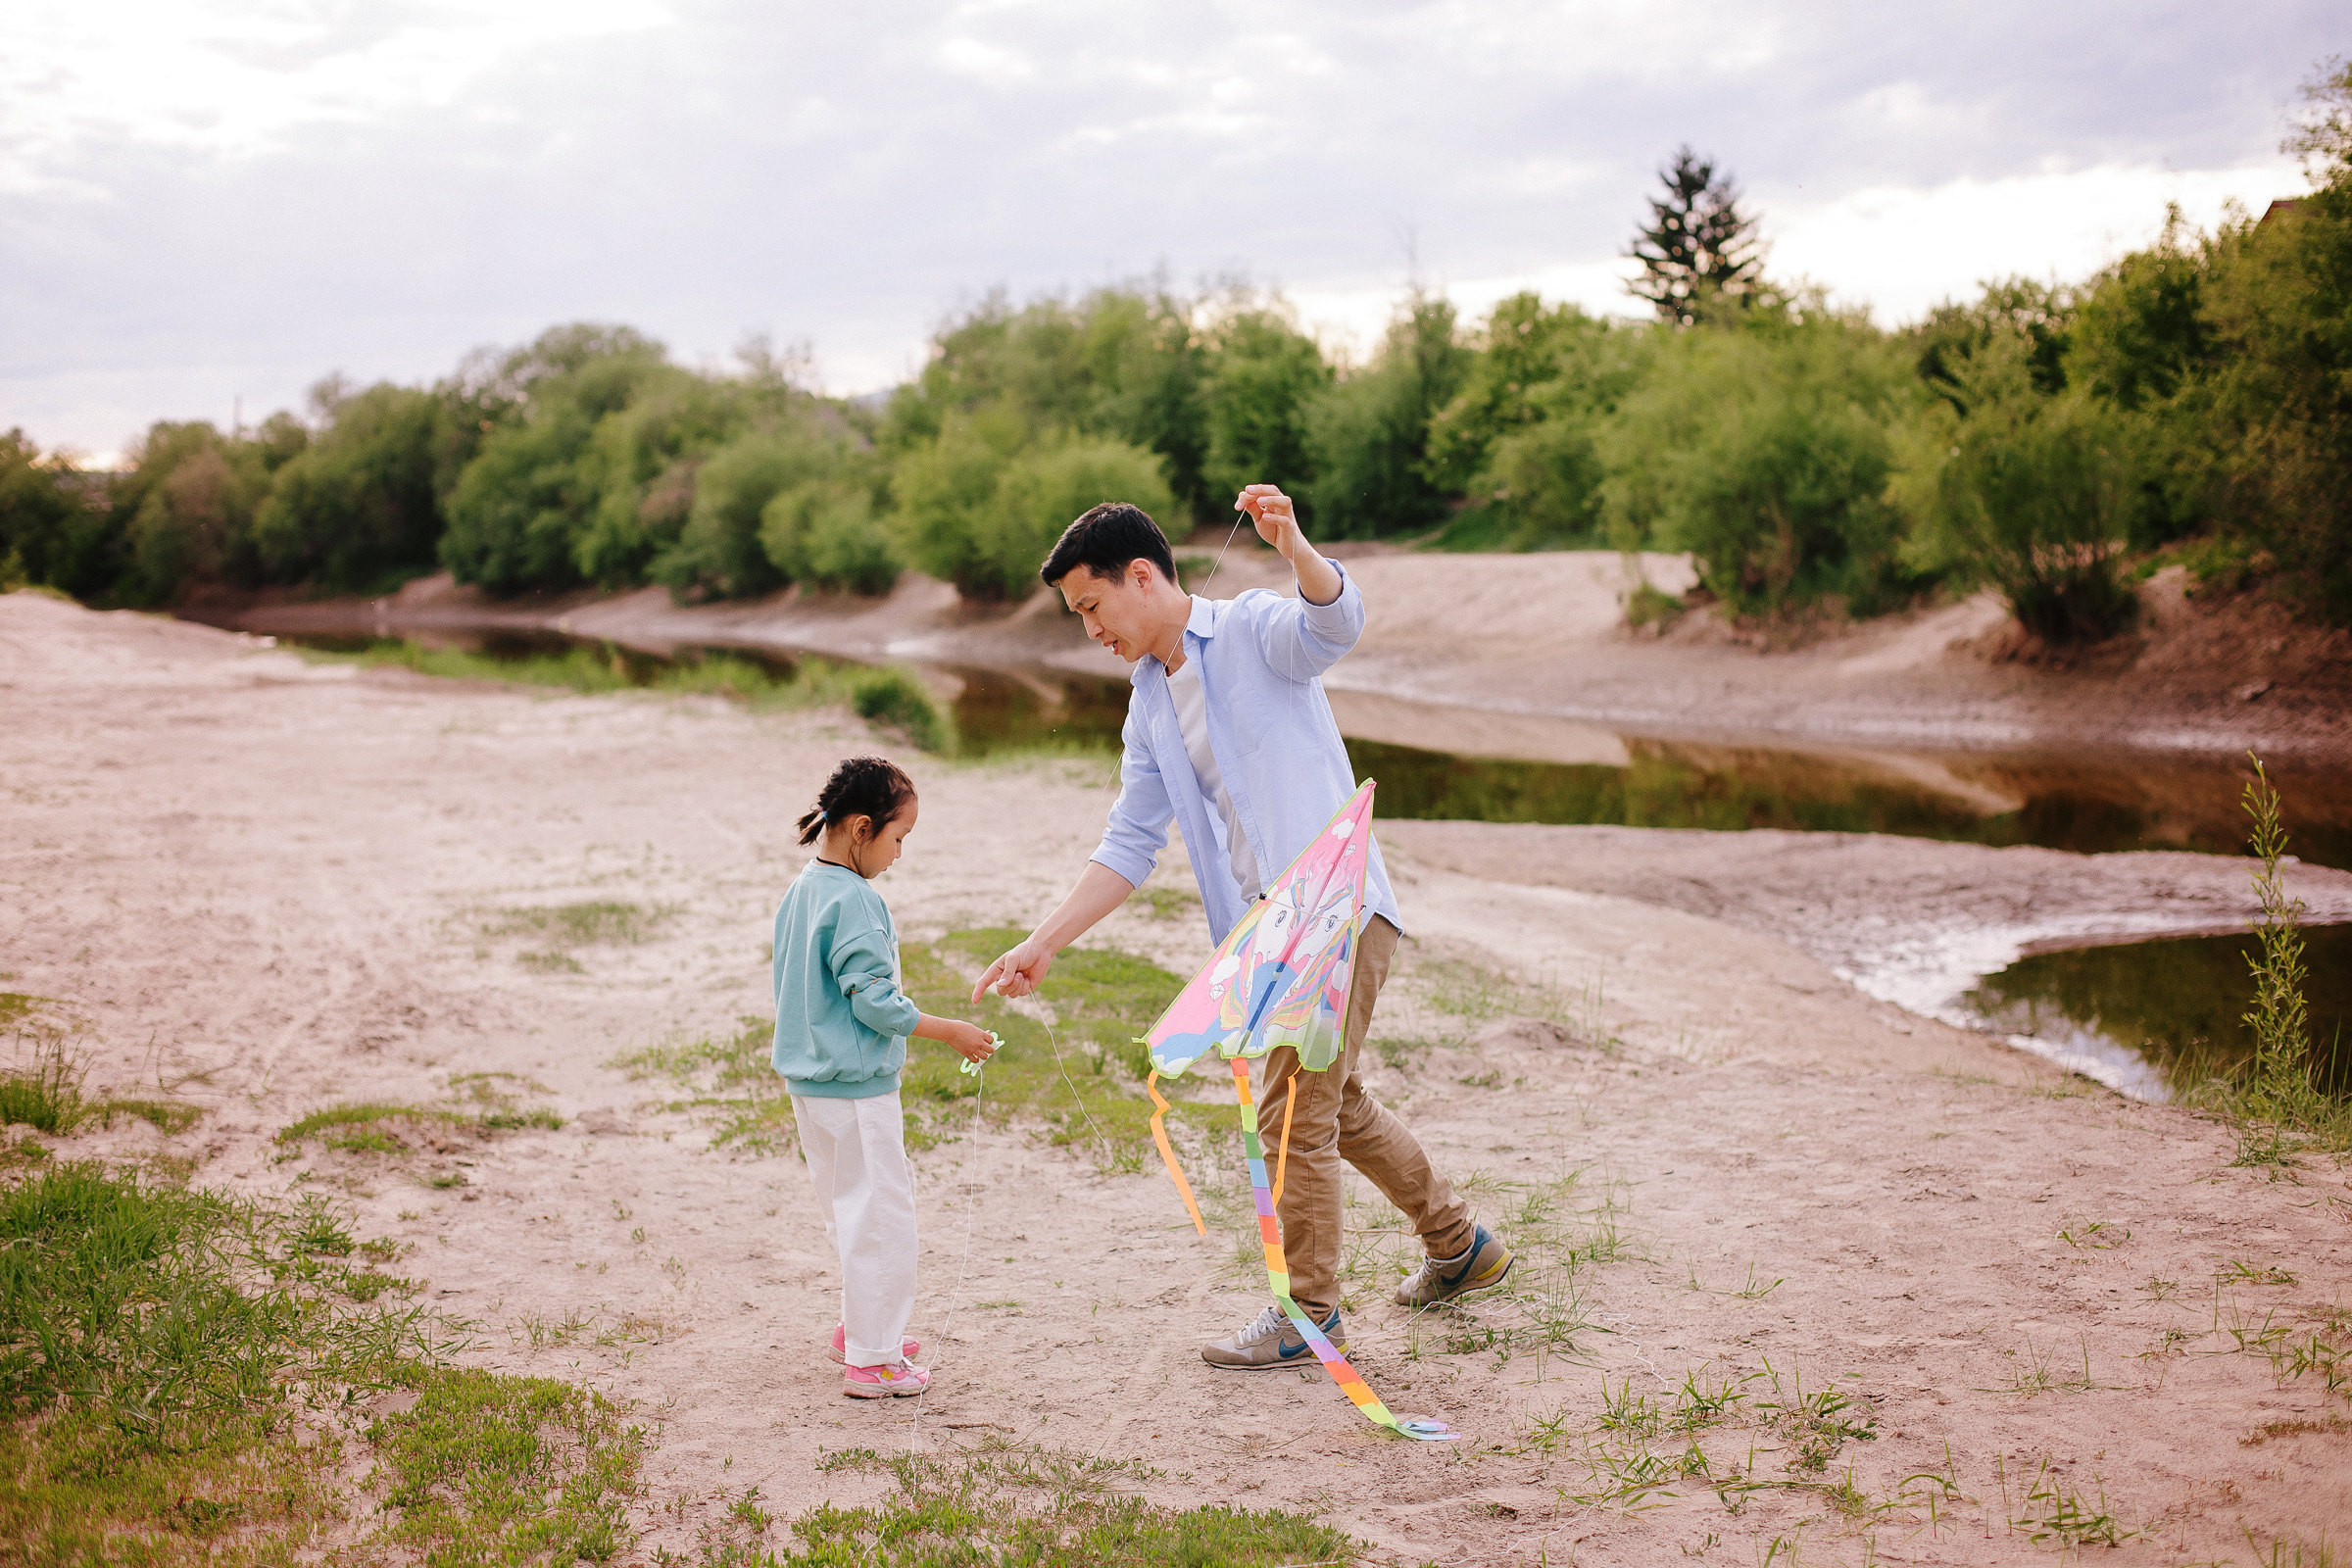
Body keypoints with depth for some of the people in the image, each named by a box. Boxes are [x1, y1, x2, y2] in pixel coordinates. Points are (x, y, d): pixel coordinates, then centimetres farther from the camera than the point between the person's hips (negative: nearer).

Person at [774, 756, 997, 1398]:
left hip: (809, 1079, 10)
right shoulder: (855, 900, -20)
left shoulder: (799, 892, 9)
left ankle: (860, 1327, 34)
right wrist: (952, 1032, -15)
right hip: (857, 1087, -10)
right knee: (881, 1216, -2)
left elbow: (781, 979, 18)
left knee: (847, 1211, 22)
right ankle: (872, 1360, 3)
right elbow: (874, 1000, -22)